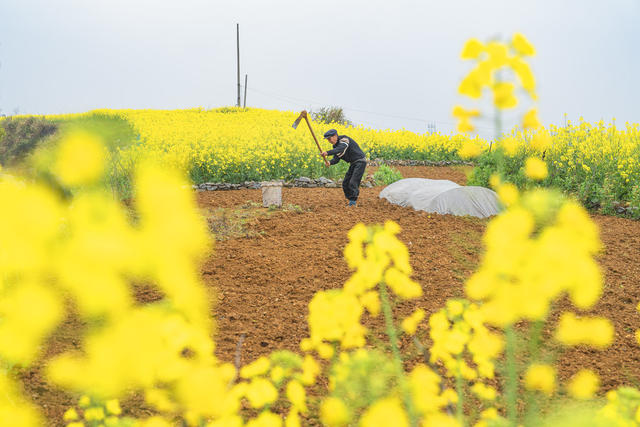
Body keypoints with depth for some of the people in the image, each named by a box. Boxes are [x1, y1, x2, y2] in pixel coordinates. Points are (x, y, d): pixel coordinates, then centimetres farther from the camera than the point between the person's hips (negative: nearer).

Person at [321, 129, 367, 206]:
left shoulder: (344, 139, -18)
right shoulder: (336, 146, 9)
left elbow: (340, 149, -38)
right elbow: (336, 159, -3)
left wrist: (327, 153, -50)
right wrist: (330, 162, -26)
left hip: (360, 161, -10)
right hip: (353, 164, 10)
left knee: (353, 183, -17)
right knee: (345, 183, 8)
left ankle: (353, 202, -17)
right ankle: (351, 201, 16)